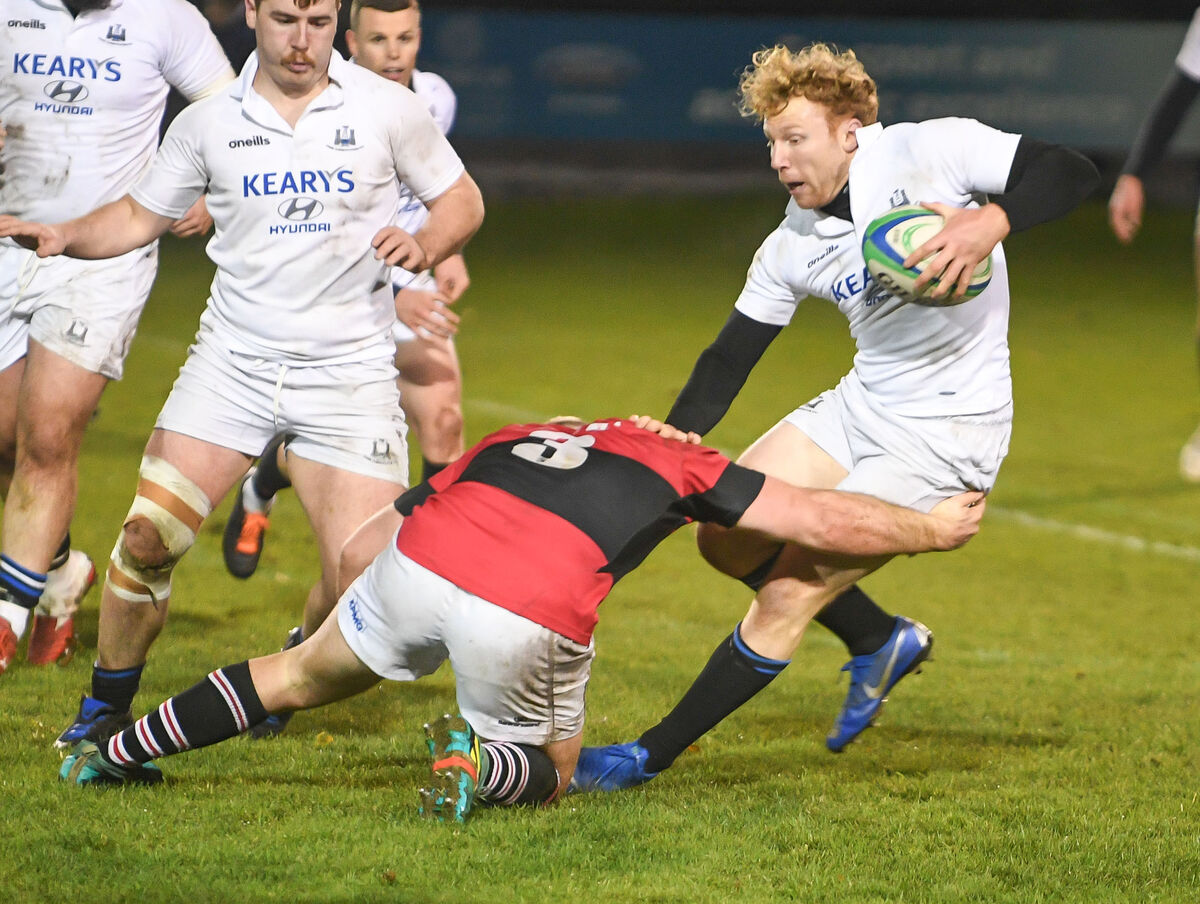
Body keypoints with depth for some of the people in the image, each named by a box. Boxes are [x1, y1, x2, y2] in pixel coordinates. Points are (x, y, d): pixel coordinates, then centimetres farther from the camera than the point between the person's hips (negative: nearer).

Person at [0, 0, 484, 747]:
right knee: (147, 538, -11)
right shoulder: (209, 123, 3)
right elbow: (142, 215, 14)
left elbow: (462, 200, 8)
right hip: (232, 364, 1)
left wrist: (425, 246, -13)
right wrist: (65, 236, -4)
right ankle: (109, 707, 10)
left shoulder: (387, 110, -1)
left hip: (350, 373, -1)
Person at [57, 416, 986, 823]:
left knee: (298, 677, 29)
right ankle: (480, 762, -8)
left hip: (418, 565, 3)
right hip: (533, 616, -3)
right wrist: (931, 529, 42)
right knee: (550, 772, 24)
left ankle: (114, 755, 30)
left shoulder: (512, 439, 34)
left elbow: (358, 551, 31)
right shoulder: (684, 467, 25)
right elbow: (827, 522, 25)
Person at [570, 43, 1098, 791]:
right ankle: (881, 641, 25)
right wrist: (670, 441, -11)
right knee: (725, 535, 6)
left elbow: (1071, 174, -17)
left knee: (791, 594, -10)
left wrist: (991, 223, -35)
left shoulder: (929, 152, -14)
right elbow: (730, 358, 5)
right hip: (860, 407, 8)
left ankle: (650, 757, 1)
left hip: (949, 435, -8)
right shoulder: (792, 247, 3)